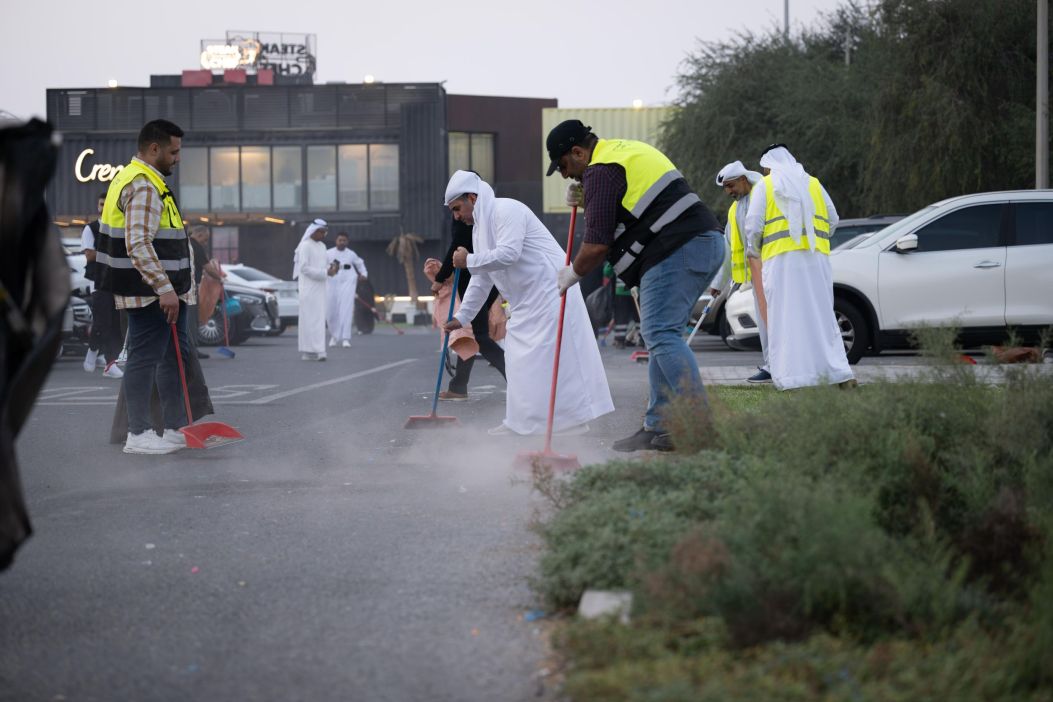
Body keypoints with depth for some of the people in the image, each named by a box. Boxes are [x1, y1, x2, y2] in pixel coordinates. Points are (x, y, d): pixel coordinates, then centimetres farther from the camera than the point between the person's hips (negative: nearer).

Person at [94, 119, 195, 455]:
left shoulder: (131, 178, 18)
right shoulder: (144, 186, -18)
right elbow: (138, 244, -28)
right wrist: (164, 288, -28)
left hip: (165, 292, 11)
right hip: (151, 294, -11)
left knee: (175, 356, 16)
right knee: (145, 358, -5)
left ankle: (177, 428, 22)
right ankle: (138, 435, 0)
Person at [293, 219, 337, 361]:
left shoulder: (322, 246, 16)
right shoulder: (305, 246, -9)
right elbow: (304, 268, -16)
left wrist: (331, 267, -2)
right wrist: (325, 272, -19)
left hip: (320, 288, 8)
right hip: (309, 288, -8)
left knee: (319, 319, 5)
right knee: (309, 318, -10)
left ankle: (316, 350, 7)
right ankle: (309, 351, -12)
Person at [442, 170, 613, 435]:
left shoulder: (506, 211, -14)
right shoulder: (480, 228, 16)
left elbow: (508, 254, -26)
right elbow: (481, 280, 21)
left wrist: (469, 260, -16)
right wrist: (461, 317, 18)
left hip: (549, 291, -10)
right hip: (527, 300, 10)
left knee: (551, 356, -11)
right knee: (518, 356, 9)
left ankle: (573, 418, -8)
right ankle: (521, 423, 12)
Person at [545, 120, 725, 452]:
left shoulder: (600, 171, -6)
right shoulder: (629, 150, 25)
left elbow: (597, 245, -11)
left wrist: (573, 273, 7)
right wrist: (586, 199, 22)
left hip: (676, 252, -10)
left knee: (661, 335, -14)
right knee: (663, 336, 11)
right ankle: (658, 427, 10)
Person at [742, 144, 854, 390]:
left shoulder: (764, 186, 6)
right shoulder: (813, 184, 16)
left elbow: (753, 227, -1)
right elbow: (833, 220, 14)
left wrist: (757, 249, 17)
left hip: (780, 259, -3)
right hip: (816, 257, 3)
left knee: (785, 317, -3)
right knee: (821, 314, 9)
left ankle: (792, 378, -10)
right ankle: (840, 372, 2)